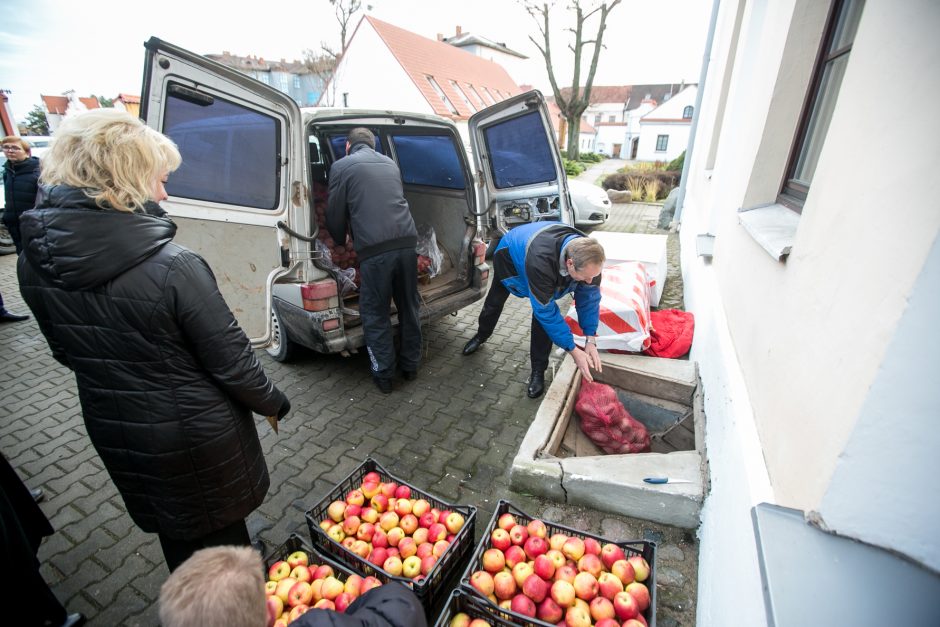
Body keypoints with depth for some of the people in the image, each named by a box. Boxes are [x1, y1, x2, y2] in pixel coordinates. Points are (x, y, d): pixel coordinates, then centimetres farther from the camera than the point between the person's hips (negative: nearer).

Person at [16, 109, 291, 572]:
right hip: (198, 436, -6)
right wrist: (274, 403, -4)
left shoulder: (32, 265, -10)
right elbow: (231, 361, -22)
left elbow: (66, 353, 4)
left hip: (112, 430, 6)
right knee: (221, 529, 22)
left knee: (170, 525, 31)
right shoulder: (173, 267, -30)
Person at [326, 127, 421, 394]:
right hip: (407, 242, 5)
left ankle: (383, 375, 18)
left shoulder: (342, 166, 7)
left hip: (374, 249, -5)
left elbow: (335, 214, 9)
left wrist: (341, 242, 30)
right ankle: (410, 366, 30)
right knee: (409, 306, 17)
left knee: (375, 314, 9)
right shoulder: (390, 163, 22)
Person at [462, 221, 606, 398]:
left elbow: (590, 297, -19)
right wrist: (574, 351, -37)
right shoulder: (540, 261, -51)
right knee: (495, 301, 18)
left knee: (544, 314, -16)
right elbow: (546, 312, -42)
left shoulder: (588, 257, -34)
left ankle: (538, 371, 0)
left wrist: (591, 341, -23)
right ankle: (481, 336, 50)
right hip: (511, 252, -3)